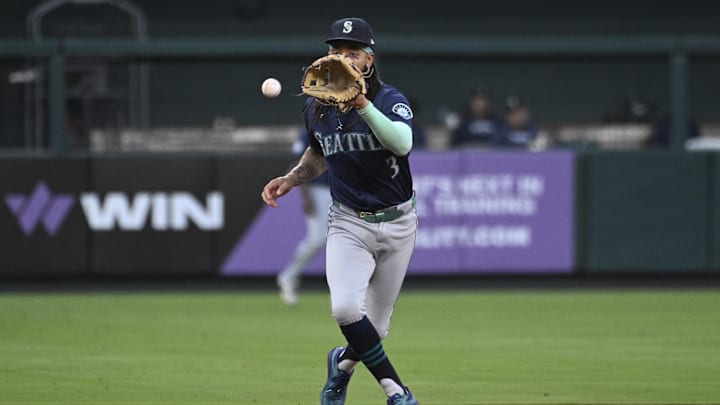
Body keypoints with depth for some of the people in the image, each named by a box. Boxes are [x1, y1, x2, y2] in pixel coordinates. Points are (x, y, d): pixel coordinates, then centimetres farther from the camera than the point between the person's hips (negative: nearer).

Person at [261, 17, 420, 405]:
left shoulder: (390, 100, -13)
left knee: (374, 328, 6)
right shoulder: (316, 107, 1)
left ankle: (343, 362, 42)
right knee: (346, 308, -25)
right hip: (348, 223, 2)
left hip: (397, 224, -2)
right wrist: (292, 178, 7)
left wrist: (363, 105, -46)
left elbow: (403, 143, -36)